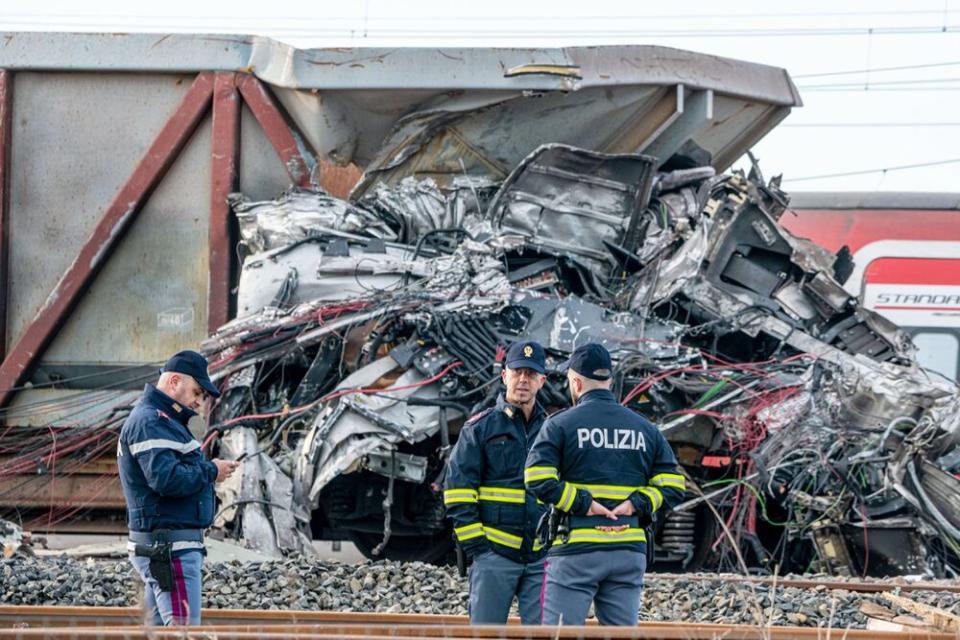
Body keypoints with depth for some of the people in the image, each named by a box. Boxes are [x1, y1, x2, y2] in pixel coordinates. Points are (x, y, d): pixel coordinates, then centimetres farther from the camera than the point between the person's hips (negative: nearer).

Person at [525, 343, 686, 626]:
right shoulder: (645, 428, 12)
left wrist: (581, 504, -10)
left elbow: (538, 478, -15)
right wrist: (636, 504, -2)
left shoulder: (561, 424, -1)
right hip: (630, 554, 4)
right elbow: (672, 485, 6)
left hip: (575, 551, -4)